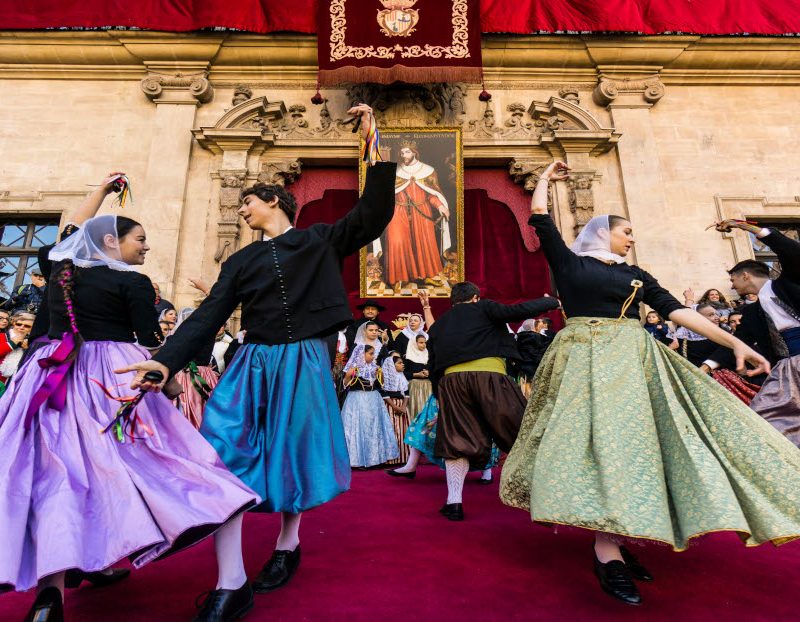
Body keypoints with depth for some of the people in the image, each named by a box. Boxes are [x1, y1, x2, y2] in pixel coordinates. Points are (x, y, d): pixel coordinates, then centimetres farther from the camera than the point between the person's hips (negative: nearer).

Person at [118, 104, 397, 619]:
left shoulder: (319, 239, 8)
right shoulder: (242, 261, 16)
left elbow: (374, 214, -2)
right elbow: (209, 315, 7)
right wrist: (167, 361, -7)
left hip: (304, 361, -3)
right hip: (253, 363, 3)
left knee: (295, 453, 4)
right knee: (223, 456, -9)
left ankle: (288, 544, 31)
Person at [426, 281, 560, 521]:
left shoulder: (438, 325, 26)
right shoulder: (484, 308, 14)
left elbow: (433, 366, 23)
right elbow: (519, 311, 1)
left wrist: (439, 394, 30)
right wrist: (553, 301, 14)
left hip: (451, 379, 3)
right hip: (488, 375, -3)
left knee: (458, 441, 8)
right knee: (521, 431, 8)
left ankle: (454, 502, 3)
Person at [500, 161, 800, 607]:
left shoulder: (637, 275, 18)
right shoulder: (570, 262, 7)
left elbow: (677, 310, 11)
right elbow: (541, 218, 7)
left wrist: (734, 342, 4)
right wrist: (546, 179, 23)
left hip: (632, 360, 5)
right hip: (584, 359, -4)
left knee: (628, 439, -2)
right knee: (603, 439, -14)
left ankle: (614, 541, 8)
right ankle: (608, 551, -12)